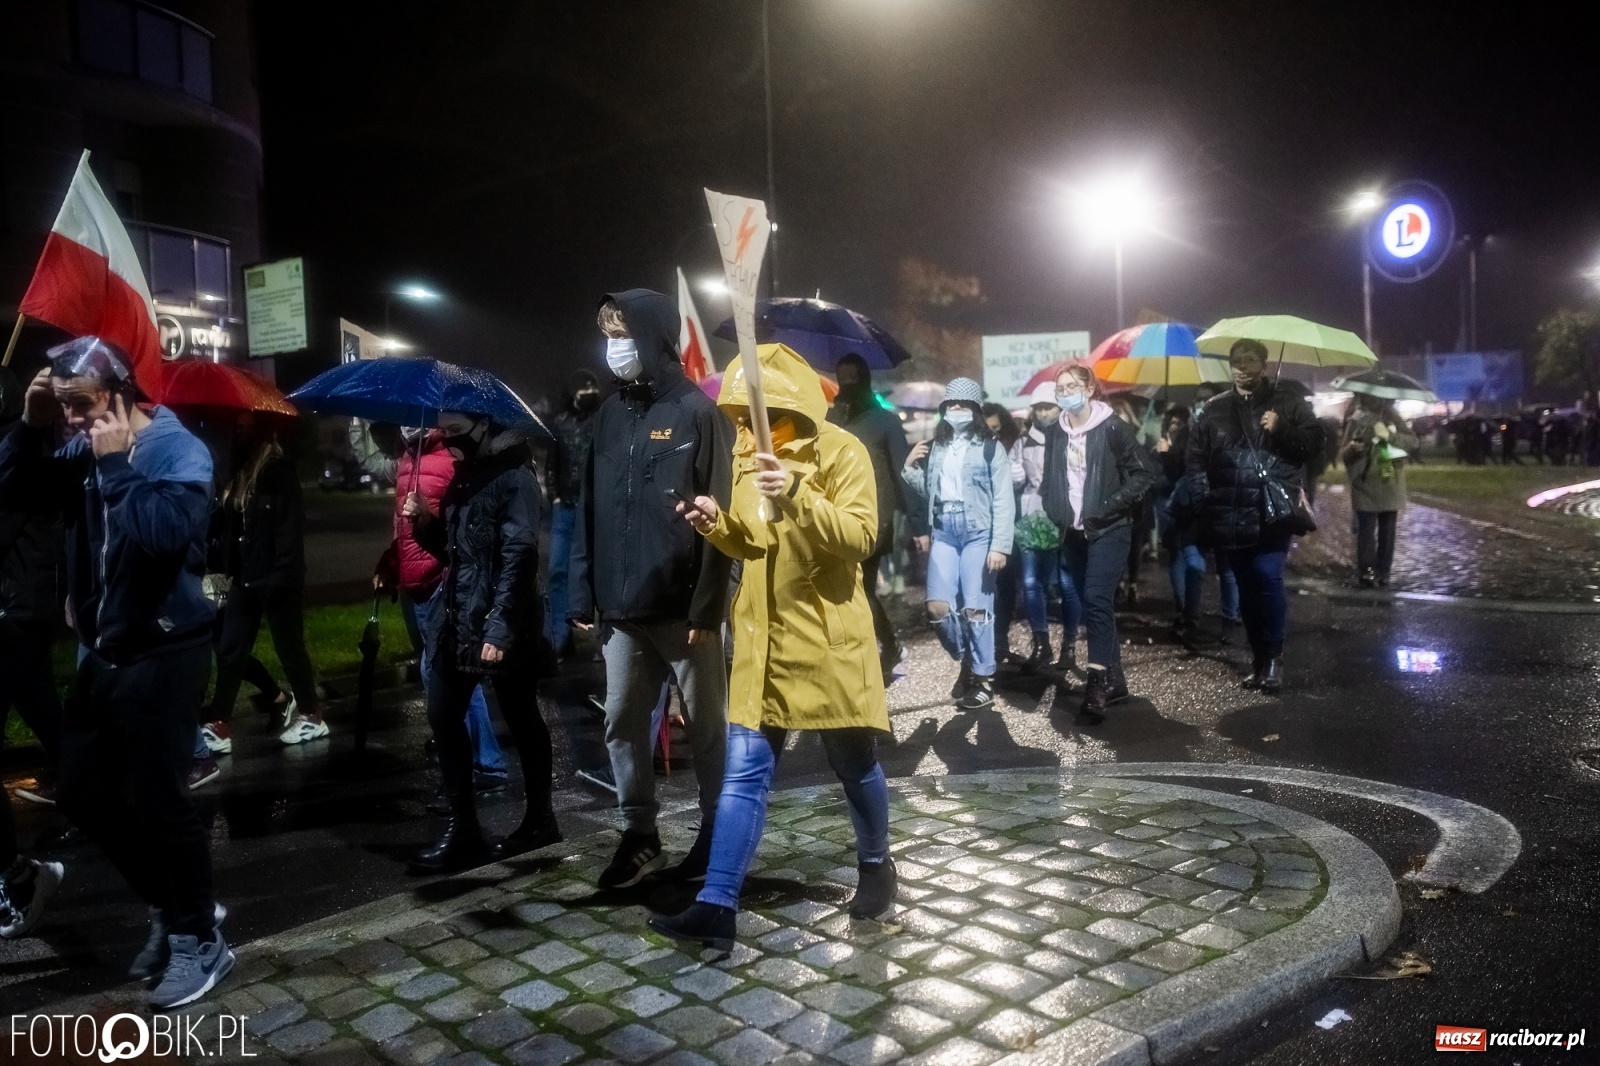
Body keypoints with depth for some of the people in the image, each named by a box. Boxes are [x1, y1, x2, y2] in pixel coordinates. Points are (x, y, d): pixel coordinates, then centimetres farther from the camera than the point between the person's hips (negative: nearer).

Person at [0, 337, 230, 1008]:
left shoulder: (178, 449, -14)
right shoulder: (85, 453, 7)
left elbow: (166, 531, -30)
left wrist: (116, 463, -22)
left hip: (163, 654, -8)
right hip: (104, 652, 8)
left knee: (156, 800, -5)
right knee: (84, 793, 14)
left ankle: (200, 939, 13)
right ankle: (168, 904, 31)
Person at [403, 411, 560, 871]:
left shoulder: (514, 478, -11)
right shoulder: (463, 478, 14)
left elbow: (519, 556, -18)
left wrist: (500, 627, -24)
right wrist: (424, 523, 0)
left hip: (500, 626, -8)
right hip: (456, 620, 8)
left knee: (522, 721, 6)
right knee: (444, 718, 7)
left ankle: (539, 819, 21)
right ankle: (462, 827, 16)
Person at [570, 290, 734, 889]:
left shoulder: (697, 412, -7)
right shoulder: (610, 413, 10)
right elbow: (589, 508, 11)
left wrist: (707, 607, -16)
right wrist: (584, 593, 5)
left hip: (683, 606, -5)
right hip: (622, 606, 6)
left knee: (706, 724, 8)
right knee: (622, 721, 10)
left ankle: (716, 831, 23)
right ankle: (639, 833, 25)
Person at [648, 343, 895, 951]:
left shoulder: (841, 452, -9)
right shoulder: (748, 453, 10)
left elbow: (861, 536, -21)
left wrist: (798, 498, -35)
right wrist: (718, 526, -4)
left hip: (827, 639, -4)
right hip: (762, 639, 5)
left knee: (854, 764, 12)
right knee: (744, 773, 1)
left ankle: (875, 865, 36)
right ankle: (717, 906, 3)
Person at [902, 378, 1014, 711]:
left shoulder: (990, 447, 2)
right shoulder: (935, 448, 16)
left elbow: (1003, 501, -4)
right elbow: (928, 493, 16)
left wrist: (999, 546, -13)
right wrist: (909, 468, 0)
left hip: (978, 532, -4)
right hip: (944, 531, 4)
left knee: (975, 608, -5)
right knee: (937, 606, -5)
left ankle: (983, 678, 8)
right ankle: (965, 659, 20)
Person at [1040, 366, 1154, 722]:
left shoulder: (1113, 428, -8)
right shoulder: (1054, 434, 8)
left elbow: (1142, 475, -8)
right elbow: (1049, 479, 18)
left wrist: (1111, 506, -15)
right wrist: (1054, 514, 5)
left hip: (1108, 530, -6)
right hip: (1073, 533, 6)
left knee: (1097, 601, -17)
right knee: (1091, 605, 9)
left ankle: (1097, 683, -17)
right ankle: (1113, 679, 19)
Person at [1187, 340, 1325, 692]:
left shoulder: (1288, 405, 6)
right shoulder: (1214, 410, 11)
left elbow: (1314, 443, 0)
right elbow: (1196, 459, 8)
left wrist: (1281, 430, -16)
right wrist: (1202, 504, -3)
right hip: (1230, 517, 3)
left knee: (1268, 580, -13)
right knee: (1247, 587, 10)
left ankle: (1273, 656, 0)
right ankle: (1258, 657, 22)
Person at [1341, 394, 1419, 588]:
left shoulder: (1393, 419, 7)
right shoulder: (1356, 421, -1)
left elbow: (1414, 442, -2)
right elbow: (1343, 454, -4)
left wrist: (1390, 435, -17)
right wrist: (1353, 447, -27)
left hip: (1391, 487, 3)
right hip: (1366, 487, -3)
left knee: (1387, 532, 6)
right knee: (1367, 530, -6)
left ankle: (1383, 573, 12)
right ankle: (1366, 572, -2)